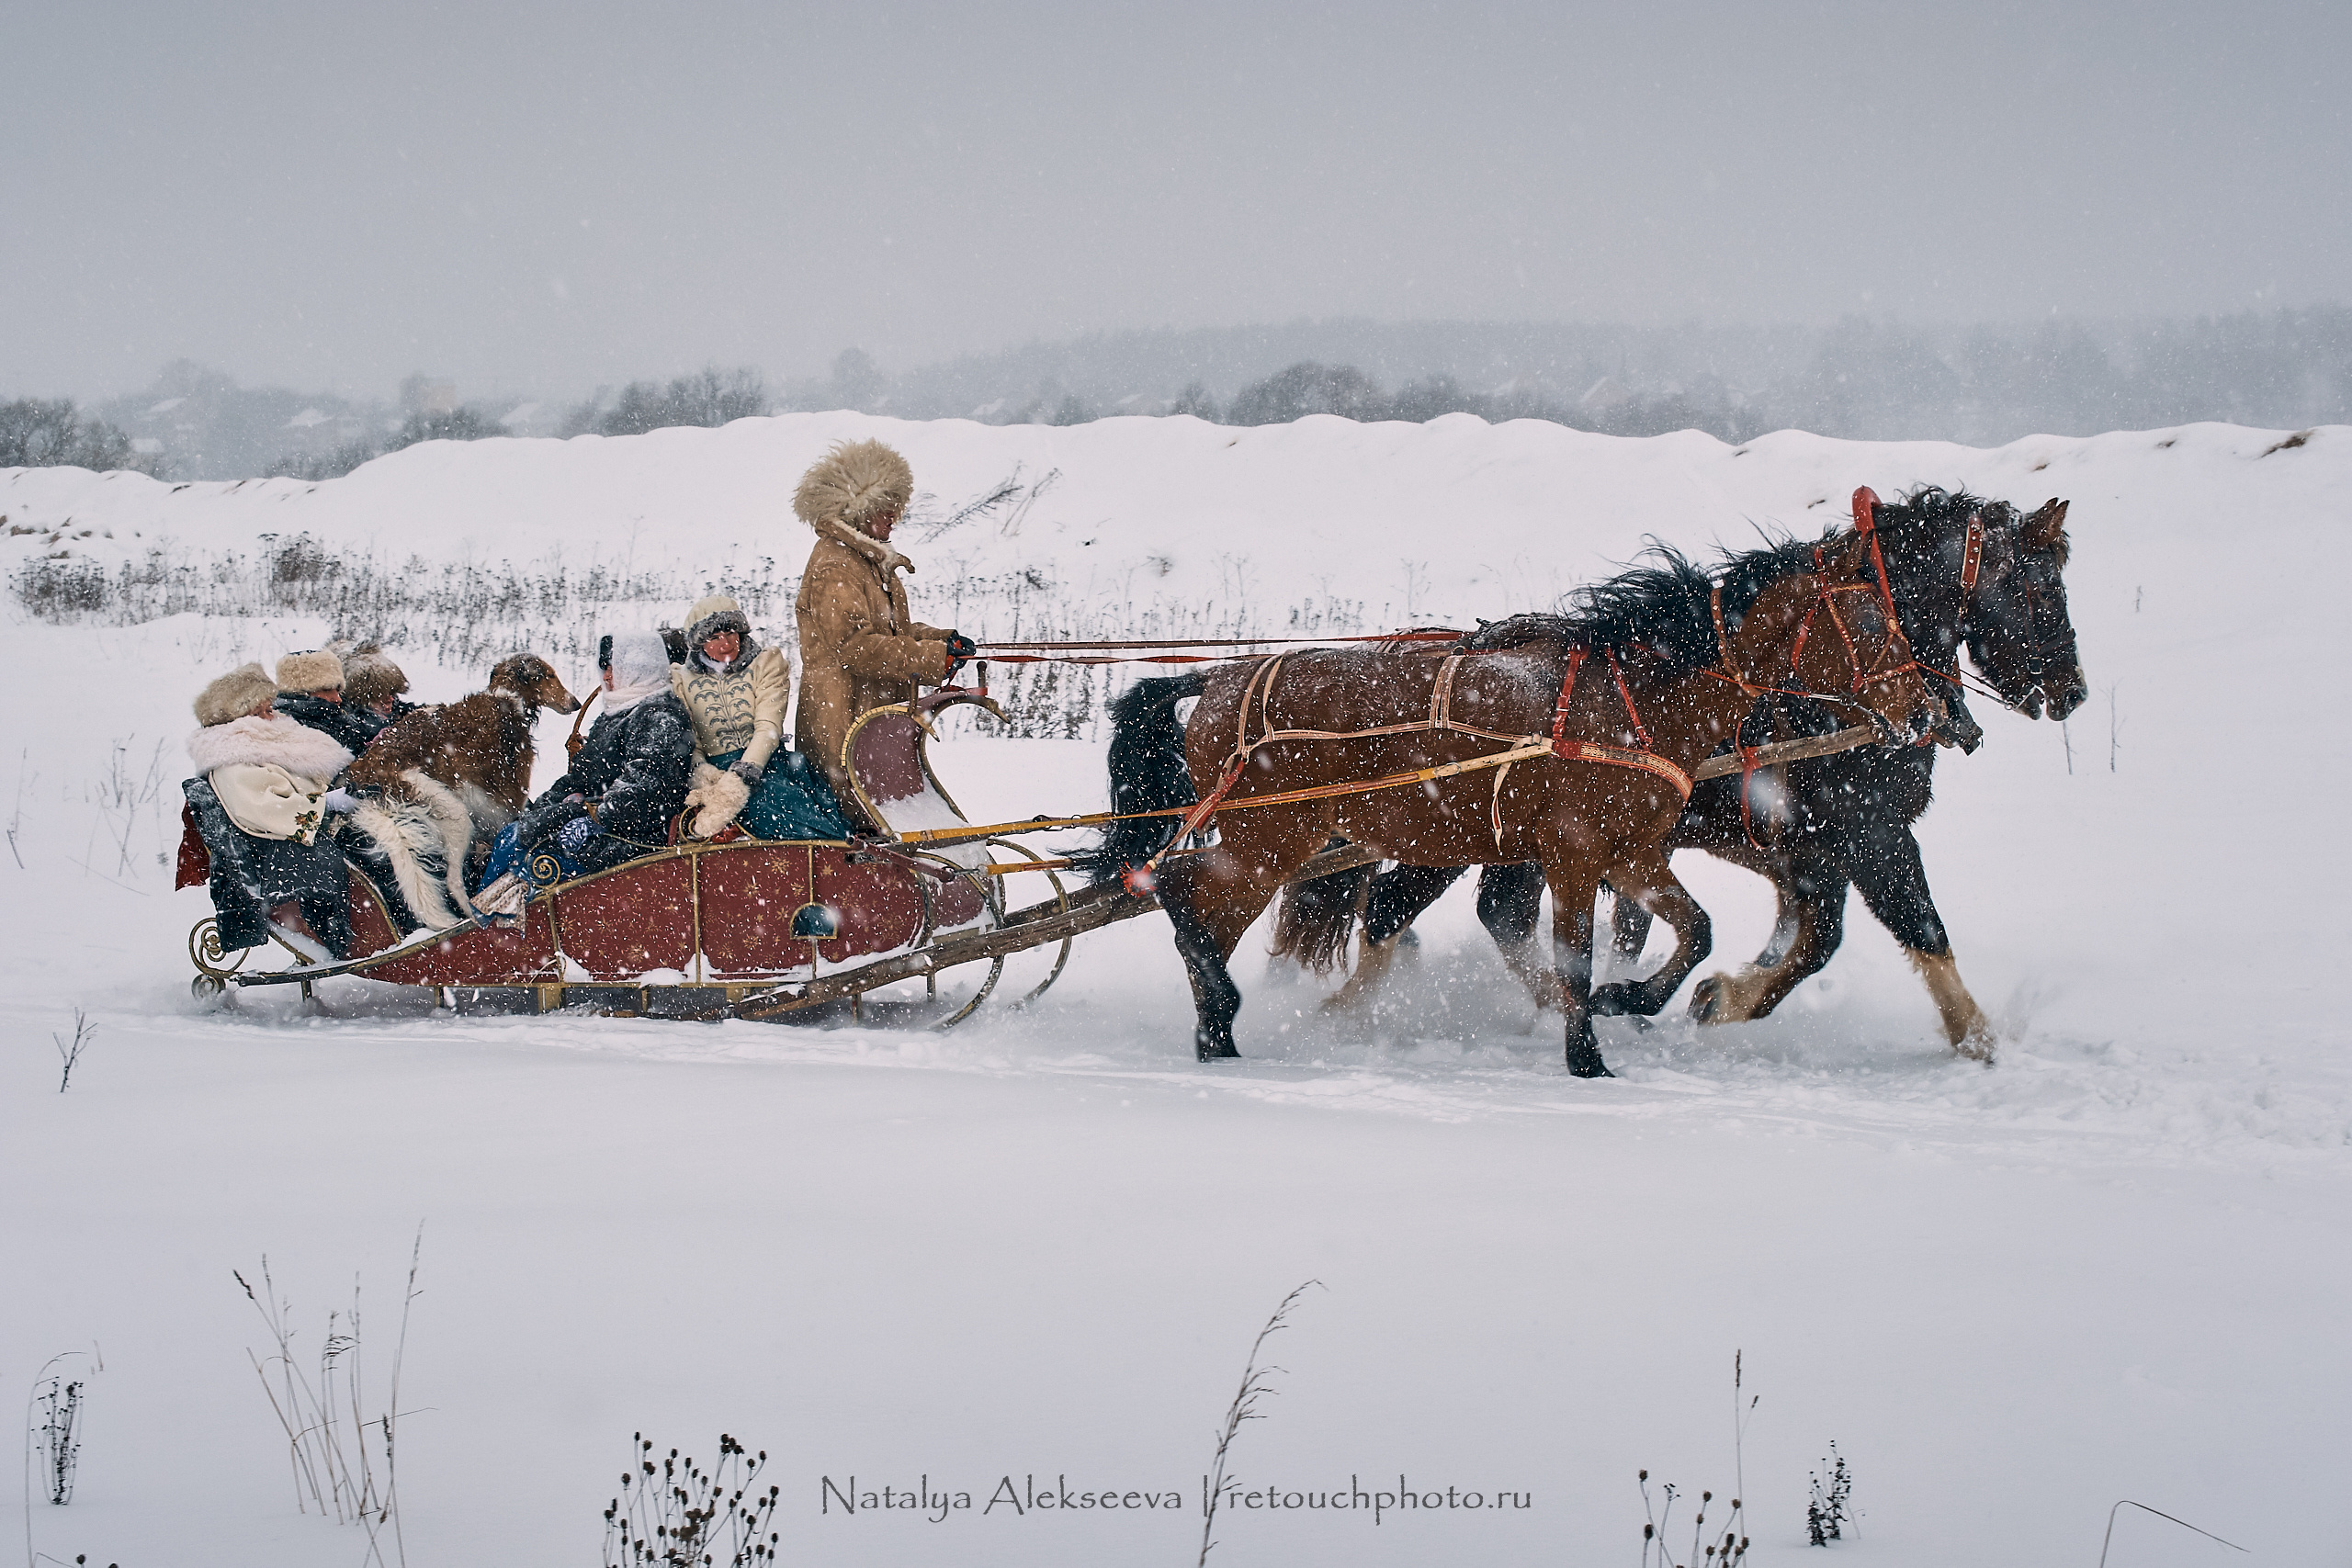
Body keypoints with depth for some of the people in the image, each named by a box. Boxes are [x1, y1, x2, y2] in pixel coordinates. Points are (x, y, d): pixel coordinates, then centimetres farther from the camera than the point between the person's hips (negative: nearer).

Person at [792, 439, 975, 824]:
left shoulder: (873, 561, 19)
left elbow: (896, 629, 23)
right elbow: (853, 645, -24)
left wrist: (944, 641, 4)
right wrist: (933, 657, -22)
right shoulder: (834, 568, -15)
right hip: (843, 719, -10)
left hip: (881, 714, 10)